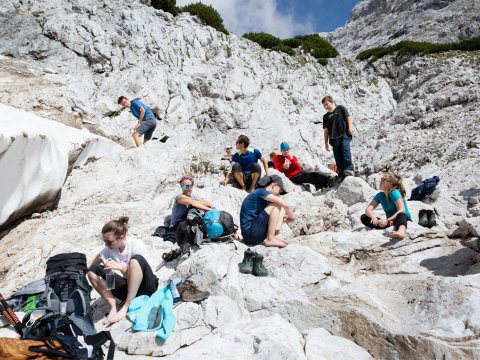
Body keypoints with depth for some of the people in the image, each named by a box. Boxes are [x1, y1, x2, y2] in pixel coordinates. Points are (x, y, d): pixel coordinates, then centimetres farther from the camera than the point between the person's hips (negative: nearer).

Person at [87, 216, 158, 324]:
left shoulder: (137, 245, -17)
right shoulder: (109, 249, -3)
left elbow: (140, 271, -18)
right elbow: (88, 265, -4)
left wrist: (120, 267, -29)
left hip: (146, 287, -5)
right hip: (128, 288, 5)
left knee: (136, 259, -34)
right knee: (93, 270, -11)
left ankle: (125, 308, -30)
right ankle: (113, 308, -20)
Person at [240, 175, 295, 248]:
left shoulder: (263, 197, 18)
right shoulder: (261, 192, -10)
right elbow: (285, 204, -16)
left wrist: (286, 216, 3)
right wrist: (292, 216, 0)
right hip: (250, 233, -10)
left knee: (281, 209, 12)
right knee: (276, 205, -14)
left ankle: (276, 235, -7)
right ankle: (270, 240, -14)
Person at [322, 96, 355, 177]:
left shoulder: (340, 108, 16)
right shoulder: (326, 116, 25)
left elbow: (348, 117, 6)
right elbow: (326, 130, 23)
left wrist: (350, 126, -10)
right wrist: (326, 143, 18)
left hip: (344, 134, -4)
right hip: (334, 138, 4)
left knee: (345, 149, -26)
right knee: (337, 156, -5)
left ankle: (349, 169, -32)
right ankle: (342, 174, -6)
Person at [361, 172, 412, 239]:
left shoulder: (395, 193, -14)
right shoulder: (380, 195, 3)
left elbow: (401, 210, -25)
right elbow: (368, 209, -6)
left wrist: (387, 220, -37)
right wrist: (373, 217, -29)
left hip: (404, 219, -6)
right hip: (390, 222, 6)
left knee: (400, 215, -41)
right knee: (364, 218, -11)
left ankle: (401, 231, -72)